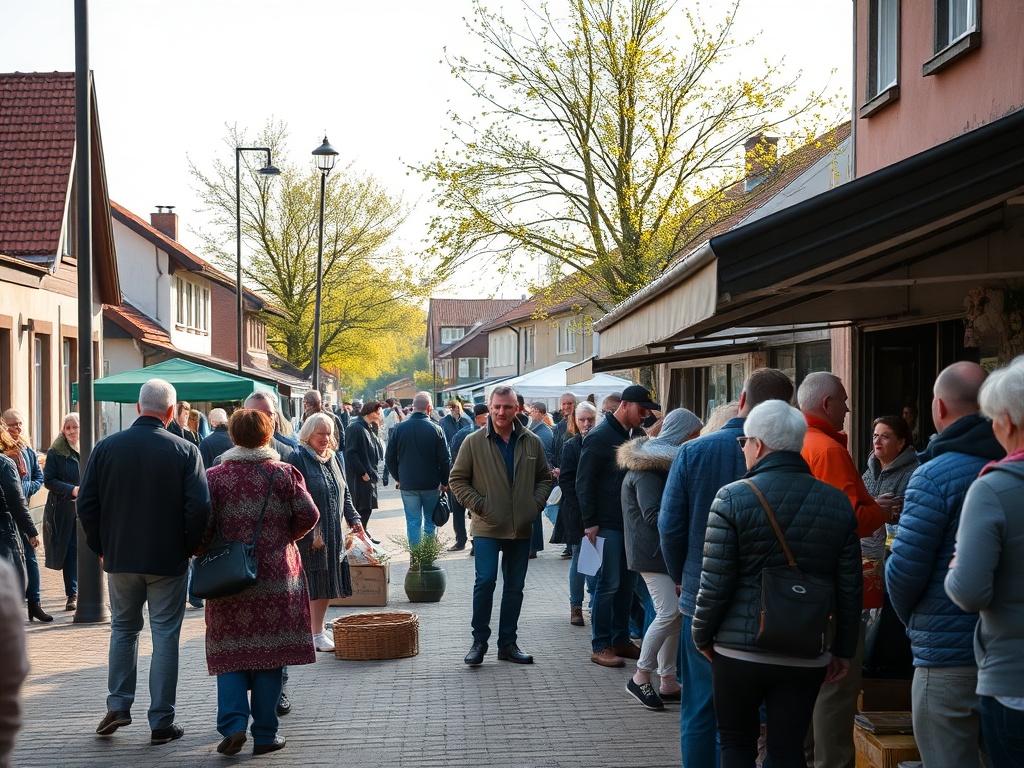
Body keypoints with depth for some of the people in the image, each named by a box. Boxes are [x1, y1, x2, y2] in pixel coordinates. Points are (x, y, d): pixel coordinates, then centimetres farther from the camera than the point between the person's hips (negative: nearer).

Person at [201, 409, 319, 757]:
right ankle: (265, 734, 8)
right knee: (269, 654, 5)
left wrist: (203, 552, 10)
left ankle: (233, 724, -7)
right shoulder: (283, 473, 1)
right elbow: (308, 514, -7)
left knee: (230, 654, 8)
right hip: (277, 577, 0)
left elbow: (201, 525, -8)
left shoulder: (214, 476, 0)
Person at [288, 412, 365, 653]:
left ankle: (316, 628, 23)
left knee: (330, 583, 11)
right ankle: (316, 634, 5)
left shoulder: (335, 458, 14)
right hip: (310, 535, -7)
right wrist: (311, 534, -19)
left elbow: (344, 493, 21)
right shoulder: (298, 459, -10)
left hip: (334, 535, 8)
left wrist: (354, 519, 7)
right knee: (315, 584, -4)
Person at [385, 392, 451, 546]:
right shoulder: (435, 429, -8)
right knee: (430, 521, 11)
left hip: (407, 484, 1)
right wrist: (444, 483, 6)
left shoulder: (400, 428, -2)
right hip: (431, 485, -1)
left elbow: (389, 457, 3)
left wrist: (397, 478, 15)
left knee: (413, 522, 5)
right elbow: (445, 459, -6)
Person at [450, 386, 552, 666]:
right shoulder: (474, 442, -4)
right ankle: (479, 641, 5)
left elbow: (544, 478, 15)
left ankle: (508, 643, 20)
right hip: (487, 528, -3)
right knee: (485, 581, -11)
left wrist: (536, 504, 0)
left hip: (521, 528, 3)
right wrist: (478, 505, -9)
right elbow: (457, 480, 1)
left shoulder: (532, 442, 4)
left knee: (515, 587, 9)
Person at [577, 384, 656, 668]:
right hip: (608, 524, -7)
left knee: (627, 583, 10)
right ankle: (601, 646, 4)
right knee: (608, 584, -4)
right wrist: (590, 522, -13)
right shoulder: (599, 437, -10)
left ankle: (621, 639, 20)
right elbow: (584, 482, -11)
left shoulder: (638, 435, 11)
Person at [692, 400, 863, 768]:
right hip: (807, 655, 3)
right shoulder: (837, 503, 2)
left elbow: (715, 582, -10)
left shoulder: (733, 498, -11)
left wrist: (702, 636, 5)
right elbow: (850, 588, 5)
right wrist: (844, 649, 15)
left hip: (740, 650, -3)